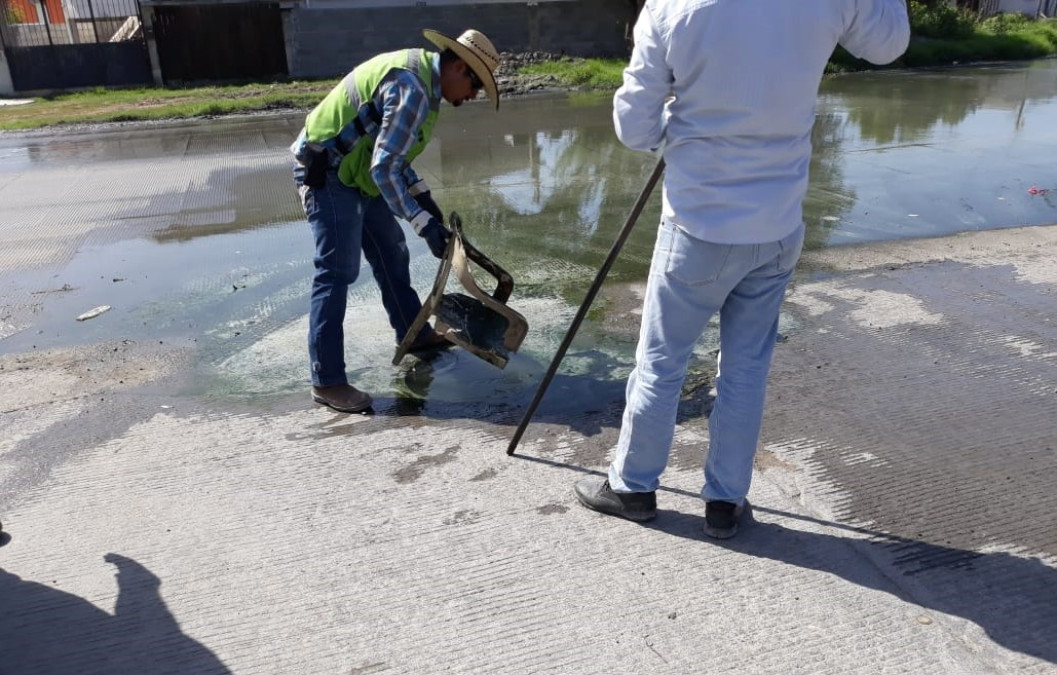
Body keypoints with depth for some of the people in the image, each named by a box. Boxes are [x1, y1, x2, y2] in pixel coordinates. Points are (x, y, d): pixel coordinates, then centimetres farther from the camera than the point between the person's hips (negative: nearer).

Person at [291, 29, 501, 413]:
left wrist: (422, 194, 10)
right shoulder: (412, 88, -24)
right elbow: (384, 168, -29)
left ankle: (414, 334, 33)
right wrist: (424, 223, -28)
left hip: (355, 171, 10)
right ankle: (327, 381, -8)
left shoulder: (419, 71, 8)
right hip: (327, 174, -10)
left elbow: (390, 150, 16)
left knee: (391, 253, 17)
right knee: (337, 272, -12)